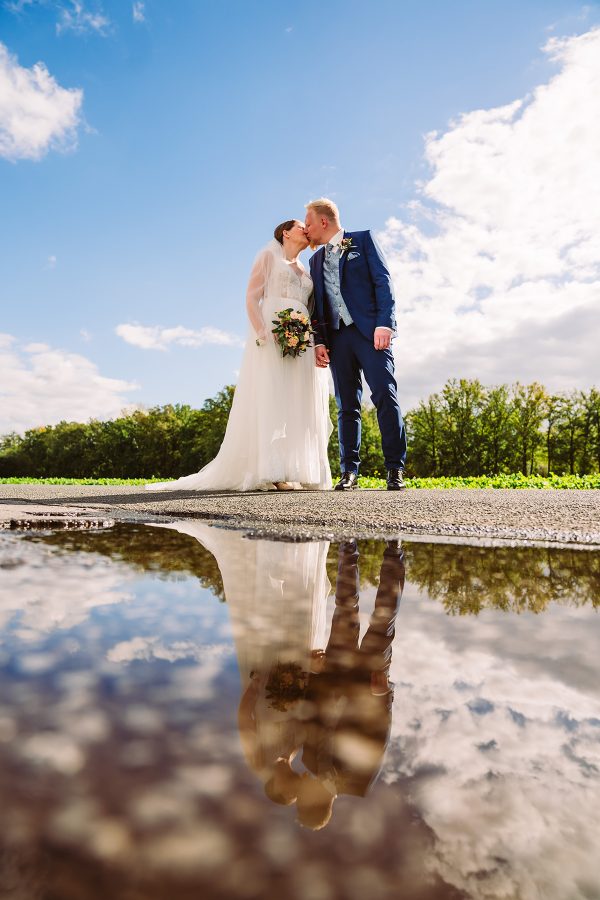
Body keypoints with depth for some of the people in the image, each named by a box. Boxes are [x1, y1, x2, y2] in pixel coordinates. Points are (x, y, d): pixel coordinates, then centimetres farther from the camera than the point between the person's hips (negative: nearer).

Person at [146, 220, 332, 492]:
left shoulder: (306, 271, 28)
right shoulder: (268, 256, 11)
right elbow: (251, 299, -1)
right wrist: (261, 333, -18)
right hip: (271, 335, -6)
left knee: (299, 405, -1)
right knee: (271, 400, -14)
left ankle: (300, 471, 0)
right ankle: (273, 472, -18)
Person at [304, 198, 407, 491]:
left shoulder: (363, 239, 10)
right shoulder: (316, 259, 23)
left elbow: (383, 280, -1)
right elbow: (318, 303, 19)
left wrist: (384, 323, -14)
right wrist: (319, 341, 5)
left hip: (369, 331, -4)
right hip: (337, 337, 5)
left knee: (385, 396, -13)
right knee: (346, 405, 1)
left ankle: (395, 469, -10)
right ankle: (349, 472, 2)